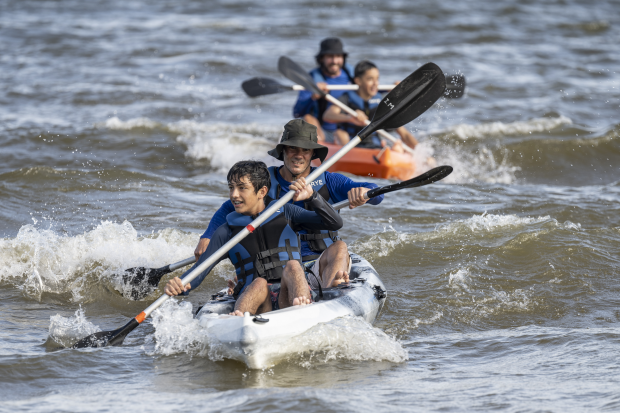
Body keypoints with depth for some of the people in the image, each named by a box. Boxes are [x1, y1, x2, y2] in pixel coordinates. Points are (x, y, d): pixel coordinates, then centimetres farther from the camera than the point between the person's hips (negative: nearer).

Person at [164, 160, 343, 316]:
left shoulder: (285, 214, 15)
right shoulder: (226, 232, 15)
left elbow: (335, 223, 7)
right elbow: (199, 270, 6)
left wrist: (311, 197, -11)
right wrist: (181, 286, -17)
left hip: (288, 299, 0)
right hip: (254, 302, 0)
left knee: (292, 266, -28)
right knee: (259, 284, -33)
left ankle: (302, 309, -59)